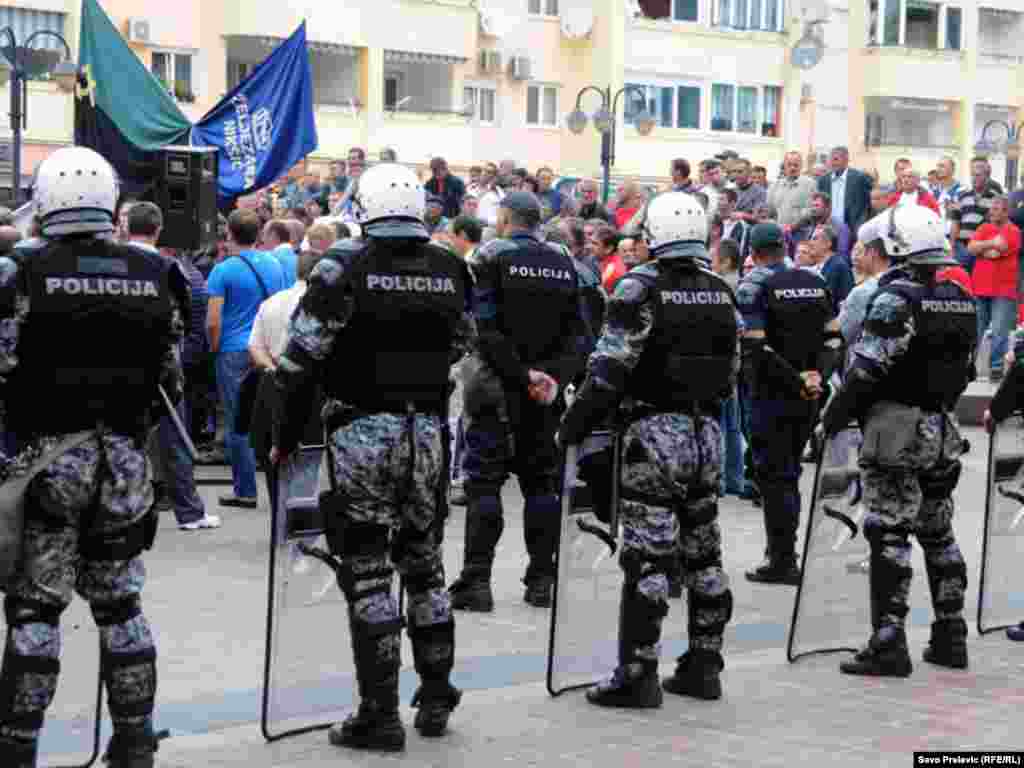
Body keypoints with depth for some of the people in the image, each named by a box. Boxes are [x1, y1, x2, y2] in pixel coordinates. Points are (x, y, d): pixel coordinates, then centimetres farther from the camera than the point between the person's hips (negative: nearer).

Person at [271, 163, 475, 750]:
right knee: (425, 562, 17)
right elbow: (459, 348, 11)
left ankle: (381, 714, 1)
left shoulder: (344, 267, -10)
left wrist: (288, 436, 0)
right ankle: (436, 698, 24)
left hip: (363, 431, -4)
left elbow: (301, 359, -10)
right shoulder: (451, 269, 4)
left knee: (367, 570, 0)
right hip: (429, 430, 5)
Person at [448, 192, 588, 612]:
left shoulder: (491, 257, -6)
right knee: (541, 479, 11)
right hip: (546, 392, 4)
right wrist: (554, 376, -6)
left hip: (497, 387, -4)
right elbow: (577, 333, 3)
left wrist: (523, 374, -13)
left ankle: (476, 581, -6)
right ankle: (541, 581, 12)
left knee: (484, 479, -2)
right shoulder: (563, 263, 9)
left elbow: (487, 328, -16)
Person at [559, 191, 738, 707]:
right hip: (707, 431, 7)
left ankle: (638, 675, -4)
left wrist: (574, 424, -7)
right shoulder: (721, 292, 9)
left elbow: (610, 367, -15)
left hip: (655, 432, -7)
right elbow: (731, 370, 14)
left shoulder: (640, 287, -11)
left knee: (647, 556, -5)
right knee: (704, 552, 13)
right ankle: (703, 665, 21)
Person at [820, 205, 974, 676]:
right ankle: (950, 637, 21)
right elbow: (963, 368, 13)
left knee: (889, 535, -6)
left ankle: (888, 644, -8)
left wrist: (834, 415, -9)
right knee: (938, 532, 16)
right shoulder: (961, 301, 10)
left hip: (896, 429, -8)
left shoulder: (896, 297, -14)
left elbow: (867, 368, -18)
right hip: (943, 430, 8)